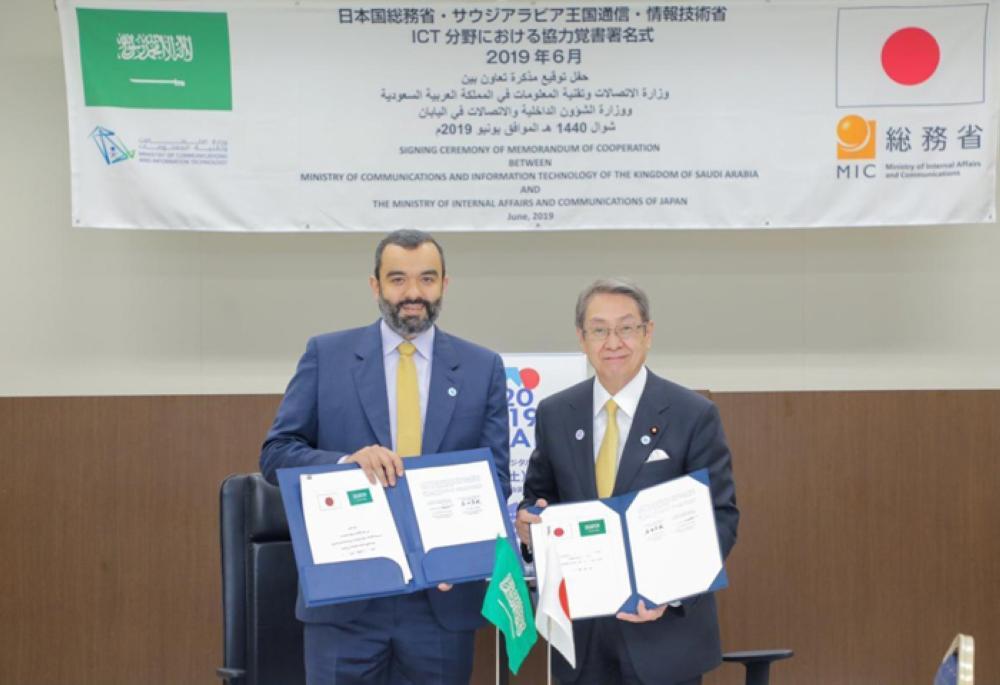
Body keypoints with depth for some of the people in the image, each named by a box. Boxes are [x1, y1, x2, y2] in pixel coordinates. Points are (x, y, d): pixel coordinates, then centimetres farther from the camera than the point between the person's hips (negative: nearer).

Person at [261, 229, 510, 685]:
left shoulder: (482, 368, 6)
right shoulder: (326, 355, 3)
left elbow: (495, 475, 4)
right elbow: (276, 454, 0)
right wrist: (347, 462, -20)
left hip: (443, 598, 1)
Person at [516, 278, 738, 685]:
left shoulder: (694, 415, -6)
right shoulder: (554, 414, 5)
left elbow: (720, 517, -7)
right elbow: (538, 496, 14)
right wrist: (529, 519, -10)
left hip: (666, 628, -3)